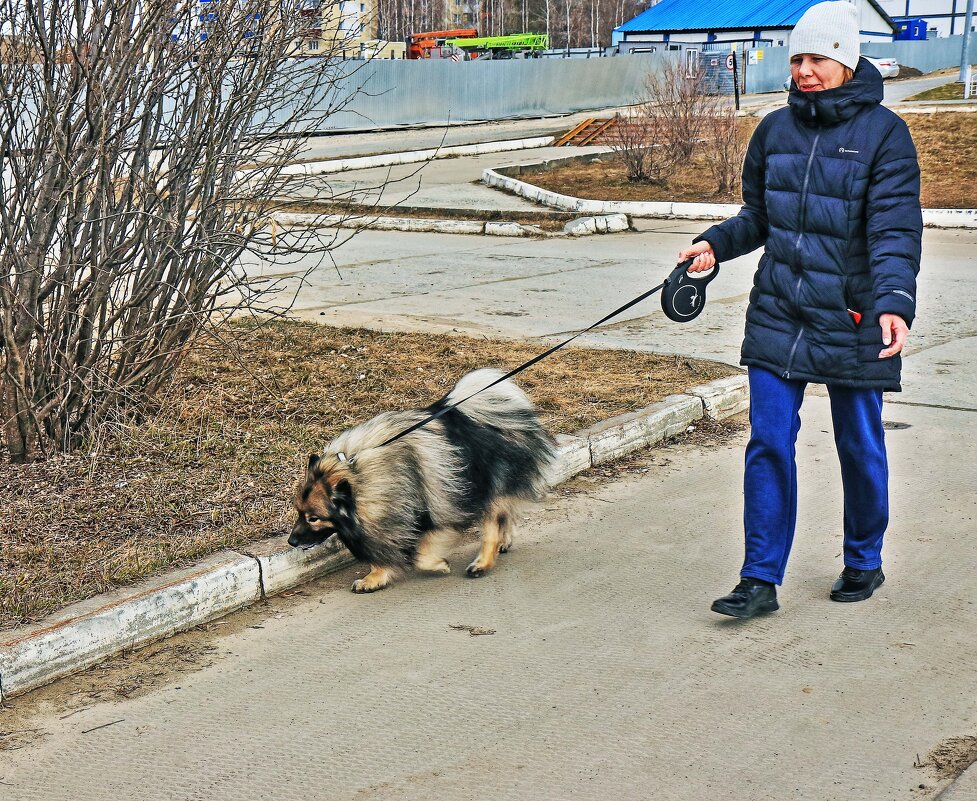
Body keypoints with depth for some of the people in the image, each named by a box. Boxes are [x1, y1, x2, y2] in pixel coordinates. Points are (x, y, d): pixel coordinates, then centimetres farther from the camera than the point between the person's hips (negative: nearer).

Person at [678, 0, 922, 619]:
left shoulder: (884, 134, -8)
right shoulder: (775, 130, 6)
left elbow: (895, 232, -16)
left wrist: (895, 302, -31)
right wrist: (716, 244, -2)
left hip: (853, 323, -3)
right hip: (778, 314, 3)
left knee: (860, 447, 11)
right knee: (769, 444, -1)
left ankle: (864, 563, 32)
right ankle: (761, 581, 5)